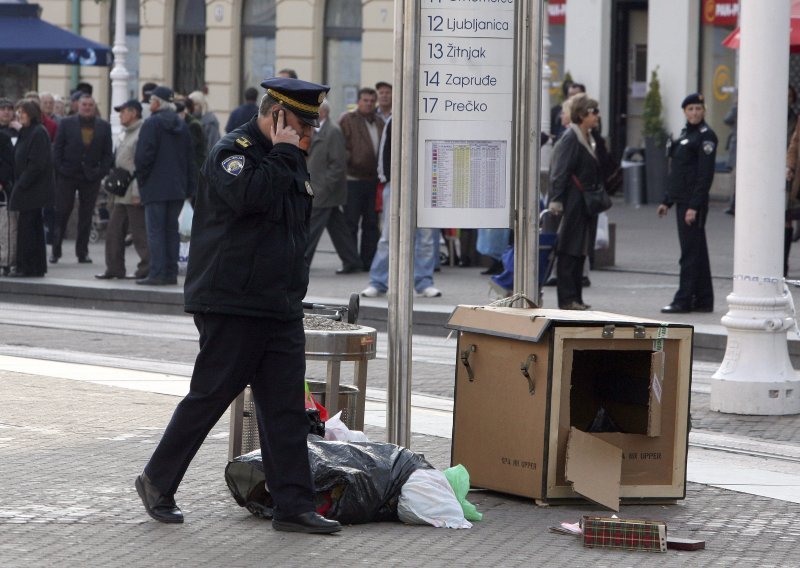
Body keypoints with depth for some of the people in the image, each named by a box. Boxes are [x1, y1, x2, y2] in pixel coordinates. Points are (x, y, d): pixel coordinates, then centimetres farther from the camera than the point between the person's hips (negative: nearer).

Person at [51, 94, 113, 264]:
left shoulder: (104, 126, 6)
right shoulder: (67, 123, 3)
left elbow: (108, 153, 6)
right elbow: (57, 147, 2)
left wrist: (102, 171, -7)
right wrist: (59, 168, -8)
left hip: (91, 178, 1)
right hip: (68, 175, -1)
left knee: (86, 216, 5)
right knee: (62, 213, 0)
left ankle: (82, 252, 11)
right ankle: (55, 251, 7)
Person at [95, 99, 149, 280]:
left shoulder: (142, 134, -13)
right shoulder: (125, 134, 18)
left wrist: (137, 192, -22)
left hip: (135, 196, -10)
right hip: (122, 194, 10)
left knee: (140, 234, -6)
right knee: (114, 231, 10)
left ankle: (147, 268, 0)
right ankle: (114, 269, 16)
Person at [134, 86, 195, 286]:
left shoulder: (152, 124, -10)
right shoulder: (182, 126, 12)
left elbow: (143, 156, -16)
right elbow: (190, 158, 14)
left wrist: (141, 177, -1)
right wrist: (189, 185, 16)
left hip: (155, 187, -7)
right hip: (177, 187, 7)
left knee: (155, 231, -6)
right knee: (171, 230, 10)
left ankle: (157, 274, -9)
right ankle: (171, 272, 10)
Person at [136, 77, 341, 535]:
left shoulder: (291, 161, 18)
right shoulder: (233, 151, -10)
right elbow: (249, 196, -30)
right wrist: (283, 154, -19)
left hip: (281, 308, 8)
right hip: (232, 306, -8)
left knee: (286, 409, 3)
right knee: (209, 398, -1)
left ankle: (294, 506, 3)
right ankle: (157, 481, 15)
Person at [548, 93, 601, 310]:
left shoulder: (588, 138, 16)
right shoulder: (570, 138, -11)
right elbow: (559, 172, -16)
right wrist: (556, 200, -22)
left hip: (586, 204, 9)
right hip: (572, 202, -9)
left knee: (580, 251, 11)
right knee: (569, 251, -6)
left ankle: (575, 297, 15)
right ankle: (567, 298, -4)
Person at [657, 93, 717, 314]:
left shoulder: (706, 136, -10)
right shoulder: (685, 133, 16)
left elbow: (705, 174, -16)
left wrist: (695, 206, -21)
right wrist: (667, 201, 18)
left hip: (694, 202, -9)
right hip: (682, 200, 9)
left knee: (691, 251, -6)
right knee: (696, 251, 11)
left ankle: (684, 300, -5)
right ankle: (703, 300, 15)